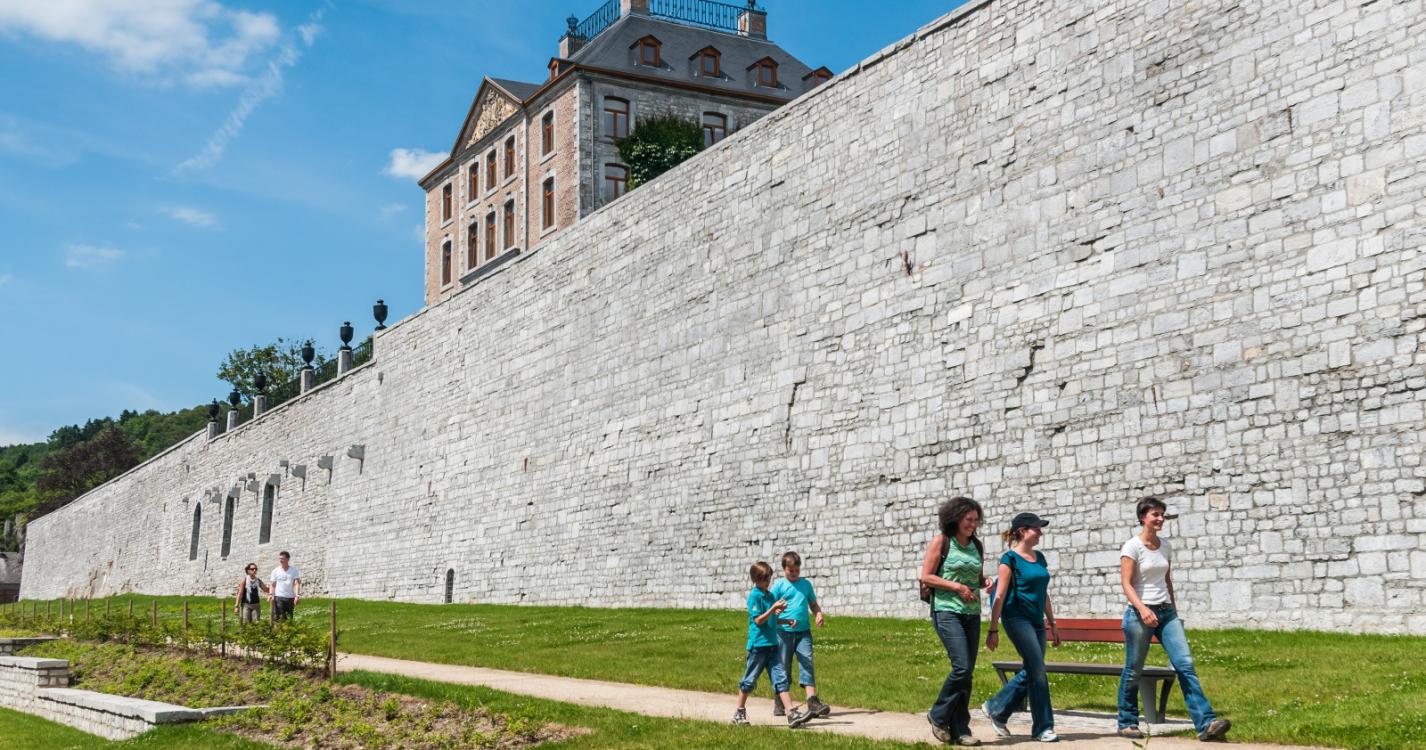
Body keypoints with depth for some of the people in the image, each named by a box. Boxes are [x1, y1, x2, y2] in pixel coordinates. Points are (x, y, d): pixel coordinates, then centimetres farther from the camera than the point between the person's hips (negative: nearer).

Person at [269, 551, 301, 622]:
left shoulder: (294, 570, 3)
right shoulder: (275, 571, 5)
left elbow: (297, 583, -2)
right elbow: (273, 584, 7)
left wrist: (297, 595, -14)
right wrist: (271, 594, -9)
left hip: (290, 598, 1)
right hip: (278, 597, -1)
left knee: (289, 618, 6)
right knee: (277, 618, -11)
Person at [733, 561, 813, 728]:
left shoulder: (770, 595, 13)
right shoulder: (754, 596, -10)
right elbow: (758, 620, -15)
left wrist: (778, 612, 2)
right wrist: (773, 608, -20)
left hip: (772, 644, 7)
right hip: (758, 644, -7)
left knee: (780, 678, -1)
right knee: (749, 680, 5)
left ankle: (792, 714, -8)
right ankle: (739, 713, 18)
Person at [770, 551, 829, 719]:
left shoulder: (806, 584, 12)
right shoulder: (779, 586, 0)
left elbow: (813, 604, 20)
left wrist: (819, 614, -2)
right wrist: (784, 621, -20)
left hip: (804, 631, 3)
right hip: (784, 632, -3)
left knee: (807, 663, -7)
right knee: (783, 668, 4)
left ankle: (813, 702, -12)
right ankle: (779, 704, 17)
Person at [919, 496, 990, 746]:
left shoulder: (977, 545, 12)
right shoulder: (941, 542, -4)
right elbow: (926, 577, -7)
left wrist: (986, 582, 0)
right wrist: (956, 587, -15)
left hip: (971, 613, 6)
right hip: (946, 611, -6)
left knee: (967, 673, 4)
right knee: (962, 667, -16)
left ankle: (959, 730, 10)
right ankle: (938, 715, 4)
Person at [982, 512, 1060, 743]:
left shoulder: (1039, 558, 13)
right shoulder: (1010, 559, -8)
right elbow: (1000, 596, -10)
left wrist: (1052, 624, 17)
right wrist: (993, 630, -12)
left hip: (1036, 620, 8)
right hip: (1018, 618, -8)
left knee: (1030, 672, 9)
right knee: (1038, 671, -7)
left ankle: (996, 708, 25)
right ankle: (1043, 727, 1)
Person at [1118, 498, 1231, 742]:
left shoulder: (1165, 545, 11)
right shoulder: (1132, 546, -8)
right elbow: (1126, 584, -13)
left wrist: (1174, 609, 19)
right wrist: (1142, 609, -26)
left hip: (1166, 612, 5)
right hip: (1140, 613, -5)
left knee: (1185, 664, -8)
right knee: (1133, 671, 3)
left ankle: (1206, 723, -13)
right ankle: (1127, 723, 17)